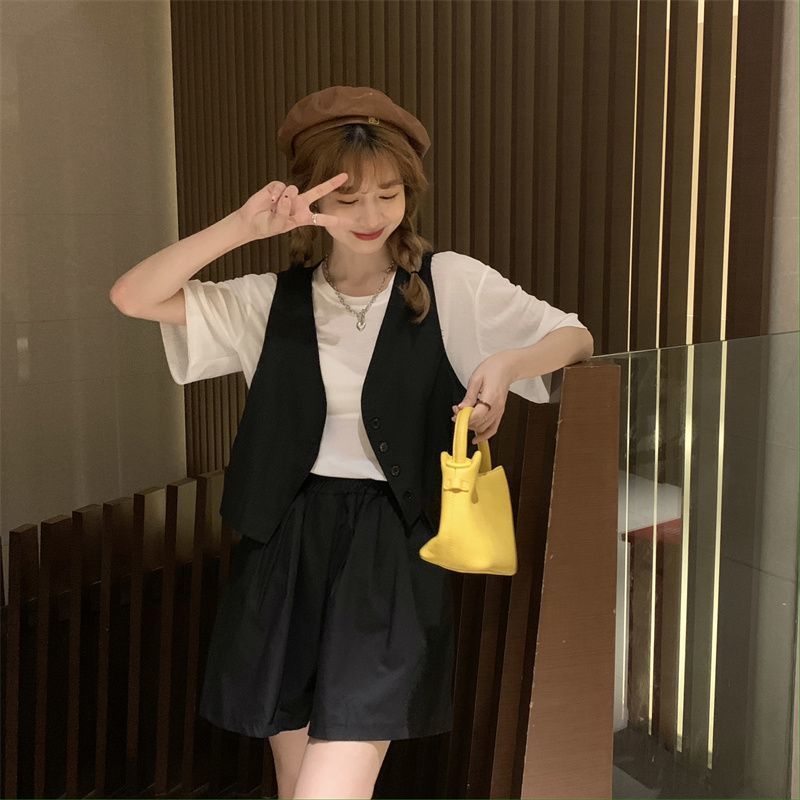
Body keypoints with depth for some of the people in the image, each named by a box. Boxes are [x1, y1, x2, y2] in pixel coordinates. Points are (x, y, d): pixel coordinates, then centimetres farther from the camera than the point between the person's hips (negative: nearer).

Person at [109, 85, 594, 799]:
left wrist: (505, 364, -19)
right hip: (288, 549, 3)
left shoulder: (449, 284, 1)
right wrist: (243, 226, -13)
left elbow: (576, 339, 2)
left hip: (392, 551, -3)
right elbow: (133, 297, -2)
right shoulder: (275, 300, 6)